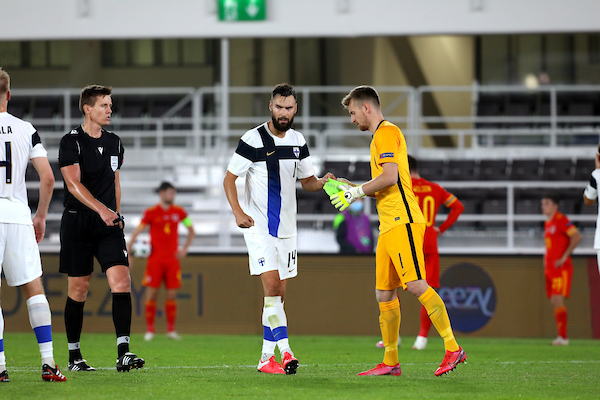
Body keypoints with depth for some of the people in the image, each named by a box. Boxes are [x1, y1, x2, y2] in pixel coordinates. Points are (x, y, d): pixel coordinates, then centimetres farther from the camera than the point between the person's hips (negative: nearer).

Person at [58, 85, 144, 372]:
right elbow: (74, 184, -18)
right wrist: (102, 209, -30)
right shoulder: (71, 142, -7)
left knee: (121, 281, -12)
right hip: (78, 223, -4)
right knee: (78, 289, 2)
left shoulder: (114, 143, 13)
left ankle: (123, 353, -17)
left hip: (109, 223, 4)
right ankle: (74, 357, 14)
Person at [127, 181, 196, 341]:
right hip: (155, 259, -2)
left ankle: (171, 329, 5)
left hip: (172, 259, 3)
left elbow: (191, 230, 19)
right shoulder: (151, 212, -3)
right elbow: (136, 232, -1)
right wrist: (127, 254, -7)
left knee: (172, 293, -1)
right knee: (151, 293, -5)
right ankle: (149, 330, 2)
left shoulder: (178, 212, 6)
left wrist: (185, 249, 7)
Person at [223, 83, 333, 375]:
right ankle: (284, 351, -20)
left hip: (286, 227, 6)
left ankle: (267, 357, 11)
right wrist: (238, 212, -19)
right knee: (272, 288, -17)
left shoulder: (298, 141, 8)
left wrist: (322, 183, -6)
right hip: (259, 226, -6)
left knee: (278, 294, 6)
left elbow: (307, 181, 17)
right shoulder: (253, 140, -9)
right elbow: (229, 178, -6)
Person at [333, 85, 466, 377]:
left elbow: (390, 177, -18)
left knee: (415, 285, -17)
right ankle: (390, 363, 10)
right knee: (385, 294, 7)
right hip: (389, 226, 10)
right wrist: (353, 190, 19)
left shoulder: (386, 132, -6)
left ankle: (453, 348, -18)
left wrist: (357, 192, -7)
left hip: (402, 221, -10)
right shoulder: (380, 136, 25)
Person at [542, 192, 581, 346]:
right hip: (550, 268, 9)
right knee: (554, 302, 6)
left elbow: (577, 237, -19)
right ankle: (561, 335, 10)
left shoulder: (561, 220, -10)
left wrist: (564, 256, -19)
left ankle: (563, 337, -15)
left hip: (561, 268, -9)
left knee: (558, 301, -15)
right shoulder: (547, 223, 17)